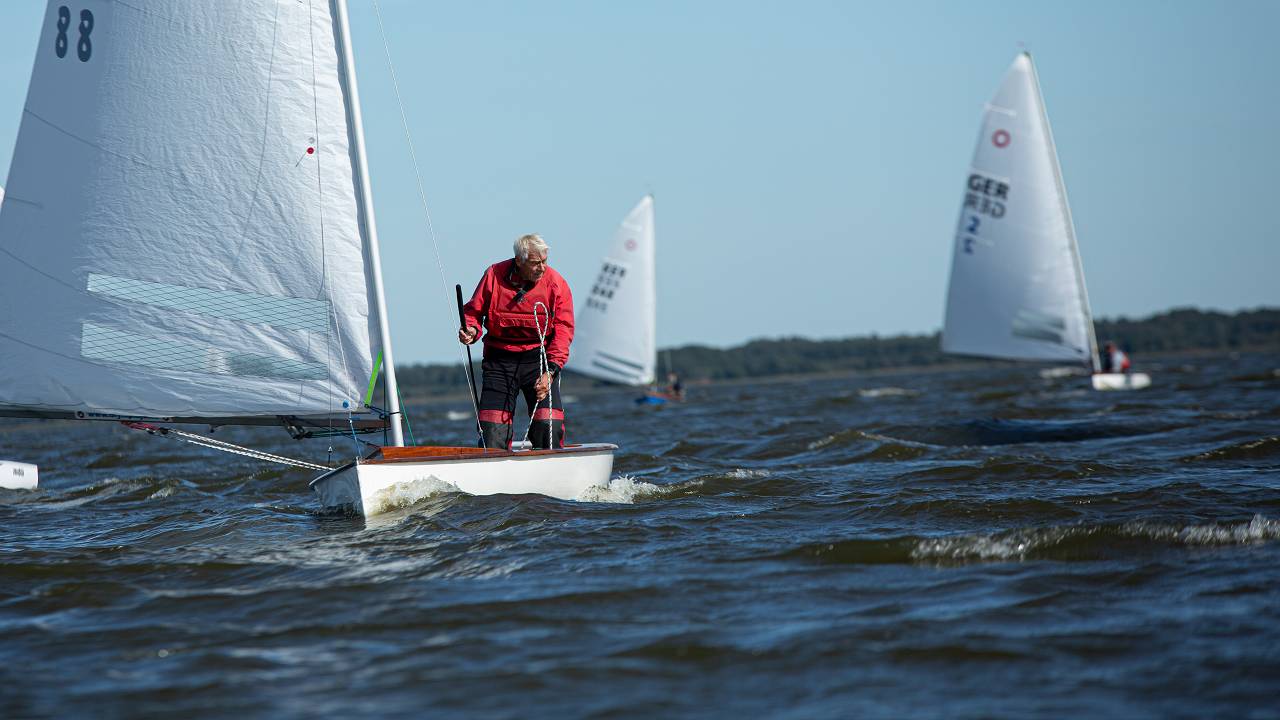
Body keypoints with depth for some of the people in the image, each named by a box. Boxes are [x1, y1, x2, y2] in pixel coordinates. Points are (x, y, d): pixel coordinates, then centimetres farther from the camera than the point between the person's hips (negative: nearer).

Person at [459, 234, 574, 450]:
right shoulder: (494, 275, -4)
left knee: (549, 428, -13)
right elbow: (474, 311, 8)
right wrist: (471, 330, -16)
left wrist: (550, 371, -18)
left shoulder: (556, 283, -6)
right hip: (499, 361, 1)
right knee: (492, 432, -6)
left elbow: (563, 331, -8)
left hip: (538, 359, -1)